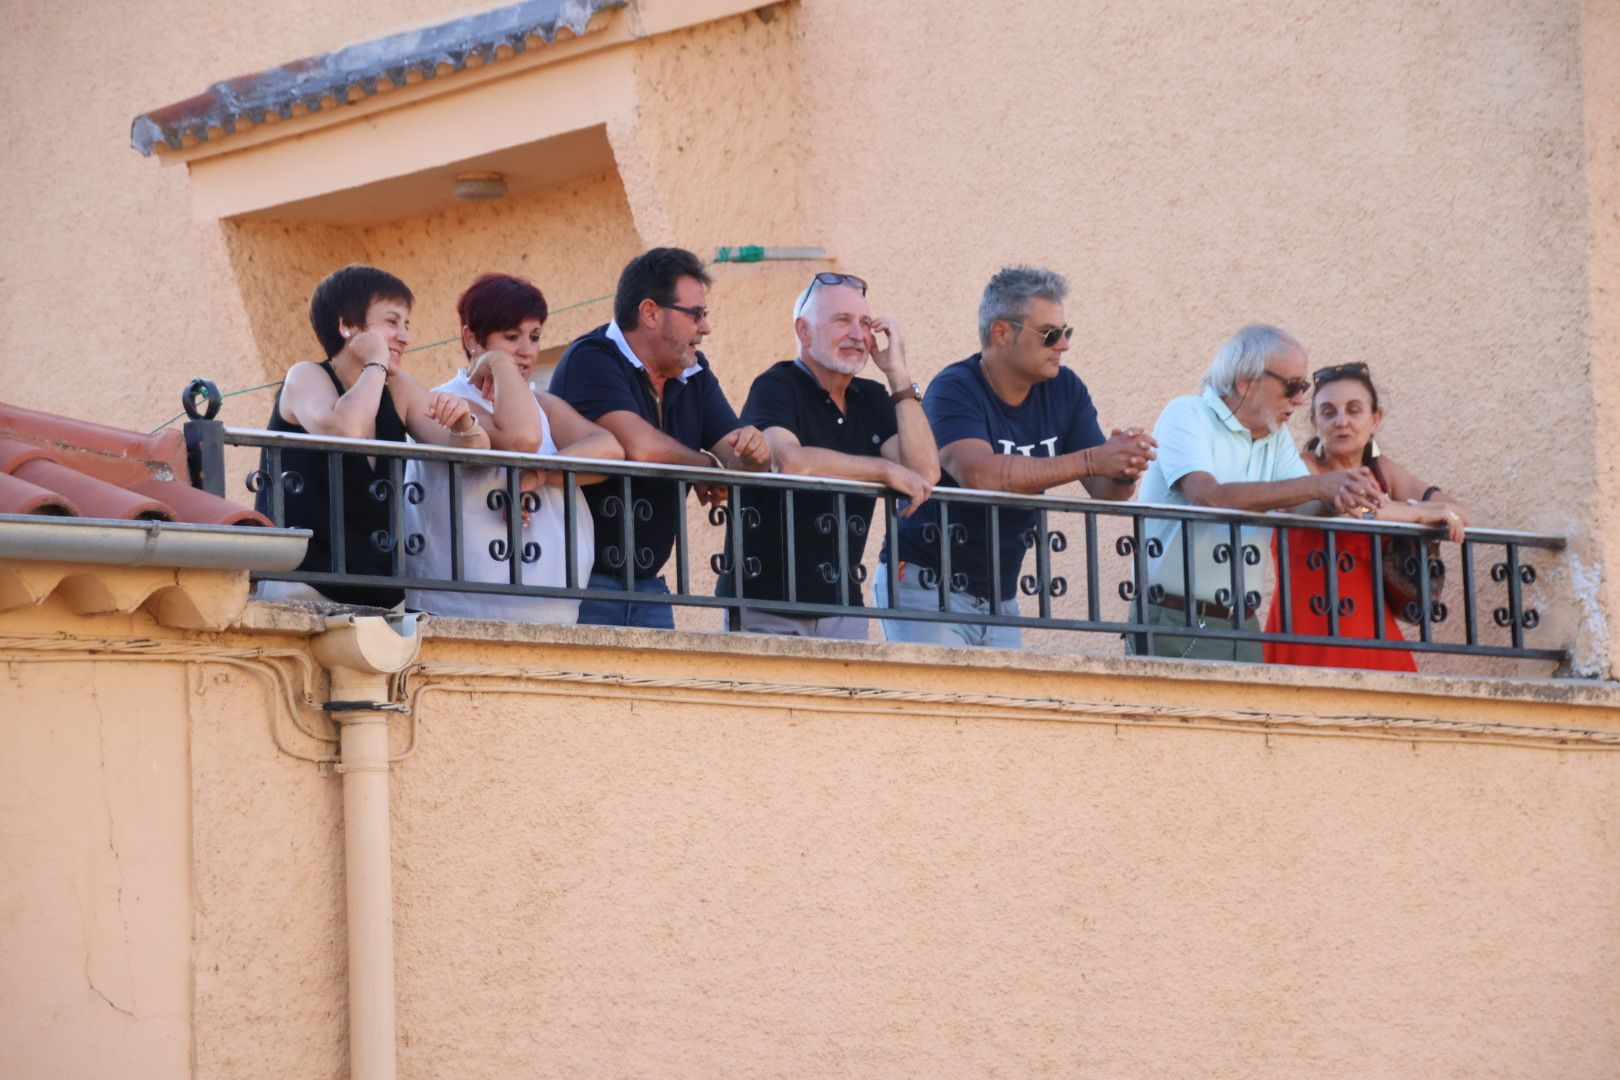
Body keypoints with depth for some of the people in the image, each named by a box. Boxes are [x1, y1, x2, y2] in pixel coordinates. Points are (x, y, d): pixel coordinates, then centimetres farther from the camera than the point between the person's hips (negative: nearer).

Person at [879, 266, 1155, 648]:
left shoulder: (1064, 390, 4)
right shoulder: (955, 390, -15)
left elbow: (1104, 492, 0)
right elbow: (979, 474, -33)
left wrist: (1124, 472, -26)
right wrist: (1091, 460, -35)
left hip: (1000, 597, 6)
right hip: (929, 586, -6)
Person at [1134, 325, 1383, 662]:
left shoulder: (1276, 437, 12)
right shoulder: (1186, 416, -8)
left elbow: (1303, 506, -1)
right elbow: (1208, 496, -25)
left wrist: (1337, 500, -26)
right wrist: (1318, 485, -28)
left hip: (1242, 626, 6)